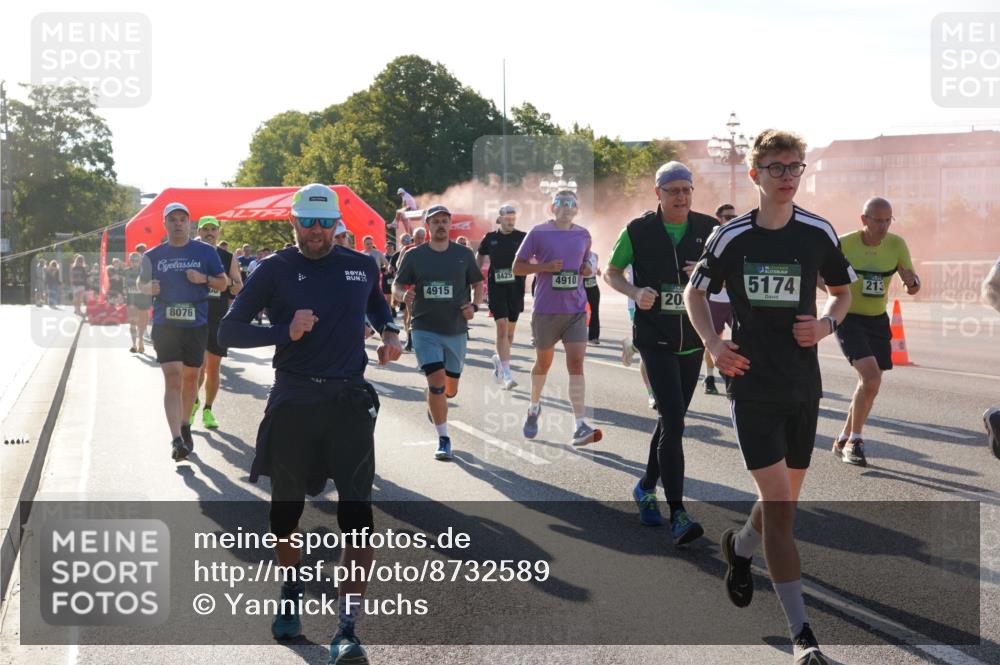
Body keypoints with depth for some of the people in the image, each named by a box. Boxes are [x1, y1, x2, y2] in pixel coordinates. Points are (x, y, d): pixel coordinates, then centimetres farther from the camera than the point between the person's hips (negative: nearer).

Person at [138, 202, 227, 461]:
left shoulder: (206, 252, 3)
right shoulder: (153, 255, 6)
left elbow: (223, 283, 7)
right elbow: (141, 284, 18)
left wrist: (203, 279, -13)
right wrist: (150, 287, -6)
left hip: (196, 324, 1)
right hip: (165, 324, -1)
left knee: (190, 378, 13)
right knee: (172, 378, -12)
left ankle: (184, 424, 36)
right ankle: (177, 439, -19)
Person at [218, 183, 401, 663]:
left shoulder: (362, 266, 7)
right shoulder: (275, 270, -1)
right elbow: (229, 331, -4)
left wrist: (390, 332, 9)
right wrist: (285, 331, -17)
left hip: (349, 401, 1)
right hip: (292, 403, 0)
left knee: (356, 512, -11)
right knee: (286, 509, 12)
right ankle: (292, 592, 41)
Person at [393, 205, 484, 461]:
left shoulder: (464, 254, 3)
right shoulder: (414, 255, -1)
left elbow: (478, 284, 11)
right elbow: (397, 285, 5)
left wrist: (474, 306, -7)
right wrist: (403, 295, -18)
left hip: (456, 331, 2)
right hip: (425, 330, -2)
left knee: (450, 389, 11)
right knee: (436, 381, -15)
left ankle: (434, 402, 48)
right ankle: (443, 440, -1)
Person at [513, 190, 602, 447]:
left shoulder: (583, 235, 9)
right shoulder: (538, 233, -3)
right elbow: (517, 267, -1)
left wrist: (588, 269, 1)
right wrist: (546, 267, -17)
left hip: (576, 310, 2)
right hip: (546, 309, -2)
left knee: (576, 363, -10)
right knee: (543, 362, 13)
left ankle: (580, 427, -14)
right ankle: (534, 407, 41)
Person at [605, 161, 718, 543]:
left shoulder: (709, 229, 2)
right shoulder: (638, 231, -5)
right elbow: (611, 271, 7)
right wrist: (635, 293, -12)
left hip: (693, 339, 4)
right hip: (655, 337, -4)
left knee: (672, 419, 14)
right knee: (673, 420, -15)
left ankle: (646, 488, 35)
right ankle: (677, 514, -14)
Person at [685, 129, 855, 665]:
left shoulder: (818, 233, 0)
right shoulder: (731, 237, -3)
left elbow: (843, 292, 14)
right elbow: (696, 292, 11)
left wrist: (826, 324, -7)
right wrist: (712, 343, -6)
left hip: (803, 385, 3)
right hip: (752, 384, -3)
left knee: (784, 501, 13)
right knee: (779, 503, -11)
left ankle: (739, 548, 47)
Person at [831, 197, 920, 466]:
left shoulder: (896, 245, -4)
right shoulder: (843, 244, -15)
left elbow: (914, 285, 0)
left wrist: (912, 281, -24)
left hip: (878, 320, 5)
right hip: (849, 319, -5)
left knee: (870, 383, 10)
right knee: (871, 377, -22)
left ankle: (844, 441, 29)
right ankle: (854, 439, -6)